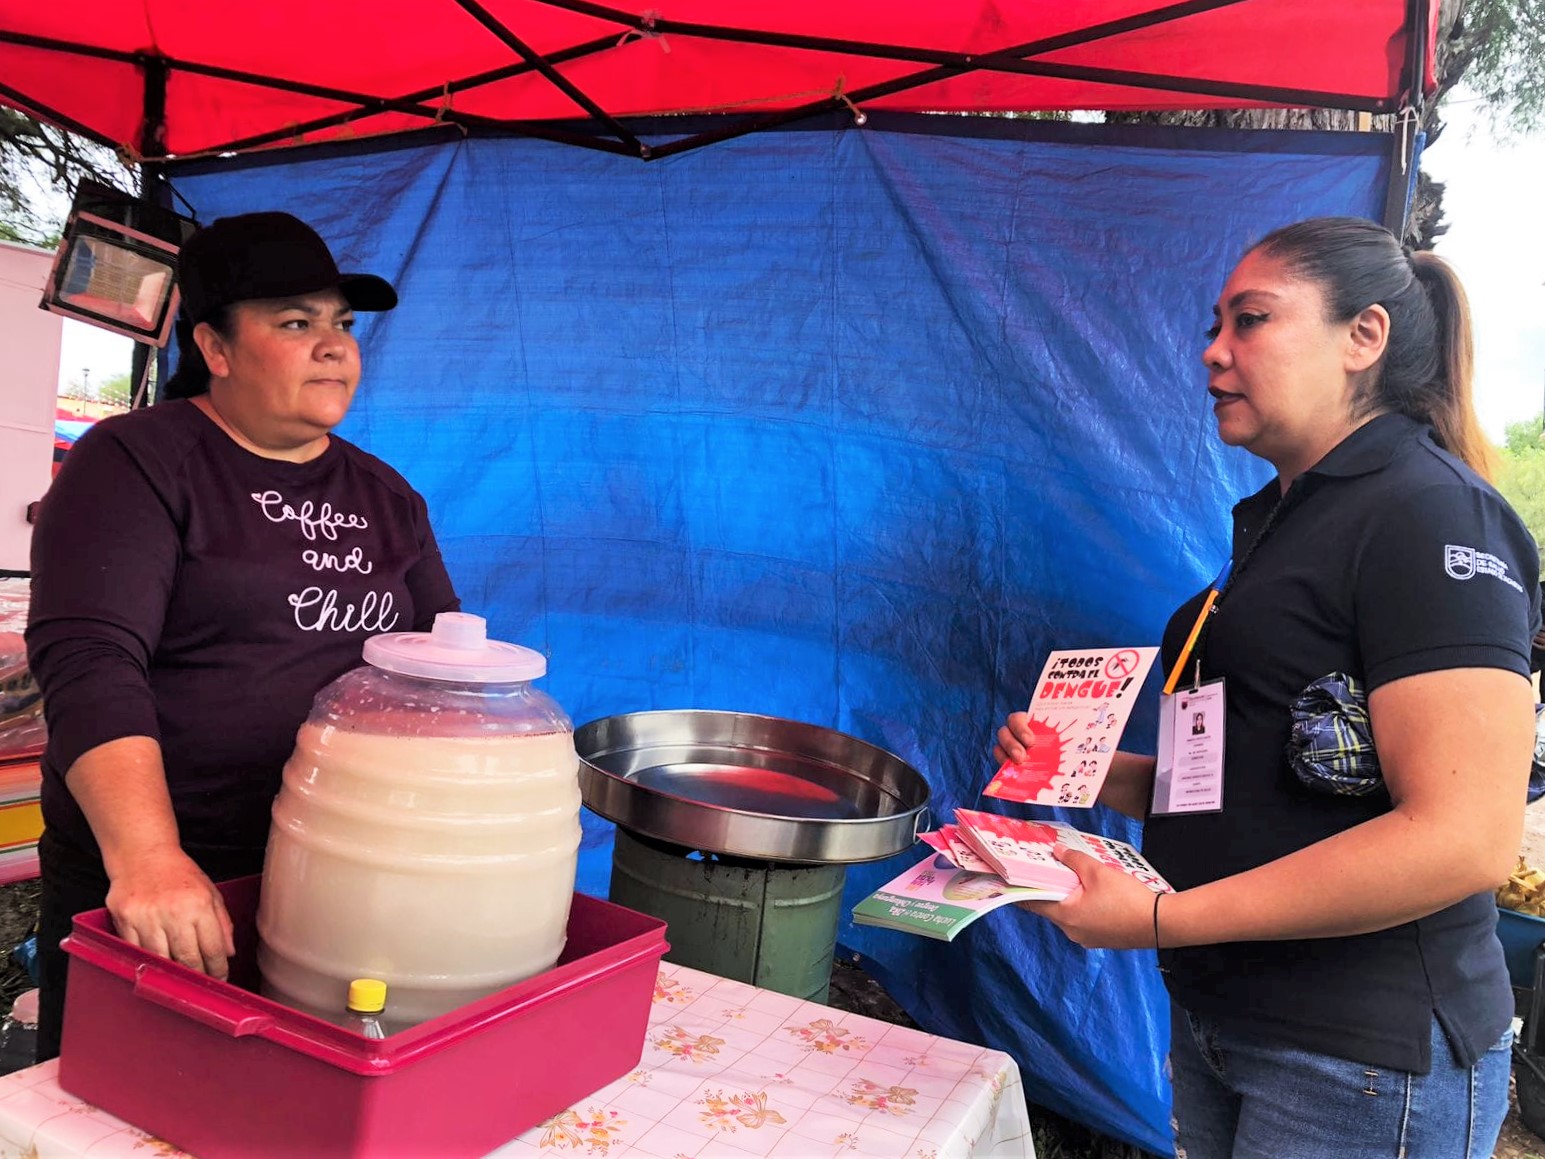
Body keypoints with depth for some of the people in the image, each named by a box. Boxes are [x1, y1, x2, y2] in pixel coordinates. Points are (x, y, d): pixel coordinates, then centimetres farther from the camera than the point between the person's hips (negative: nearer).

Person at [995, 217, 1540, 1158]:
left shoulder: (1431, 515, -15)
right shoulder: (1280, 518, 11)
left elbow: (1465, 839, -25)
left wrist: (1163, 917, -24)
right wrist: (1091, 771, 1)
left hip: (1362, 1066, -7)